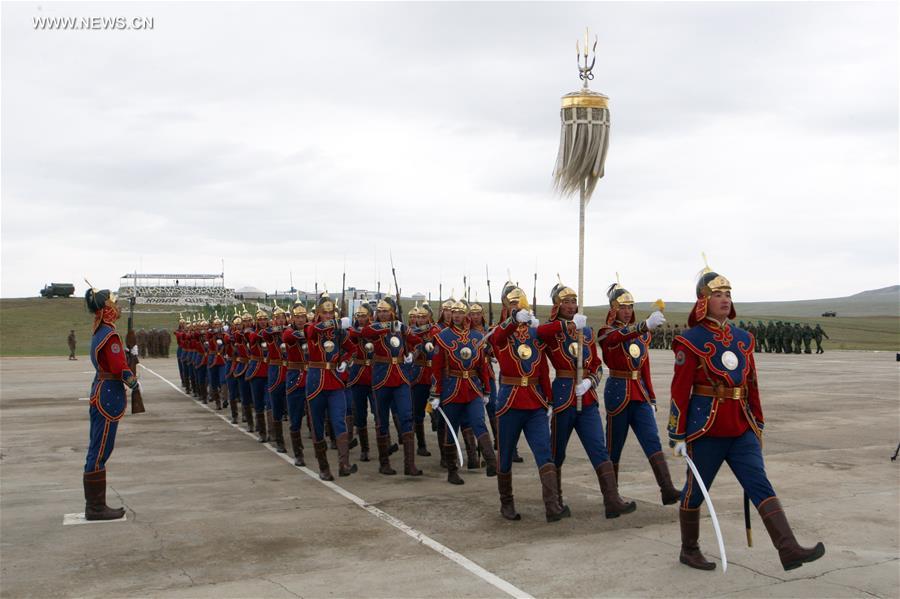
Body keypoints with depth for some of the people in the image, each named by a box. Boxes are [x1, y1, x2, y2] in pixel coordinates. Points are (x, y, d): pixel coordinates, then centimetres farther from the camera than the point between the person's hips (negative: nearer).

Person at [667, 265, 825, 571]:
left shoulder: (743, 338, 10)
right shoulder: (691, 340, -8)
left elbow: (752, 385, 16)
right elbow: (680, 390, -10)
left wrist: (758, 425, 16)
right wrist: (678, 436, -11)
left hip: (741, 429, 5)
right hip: (707, 429, -5)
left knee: (760, 484, -5)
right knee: (696, 489, 8)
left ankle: (789, 549, -12)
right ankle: (689, 550, 23)